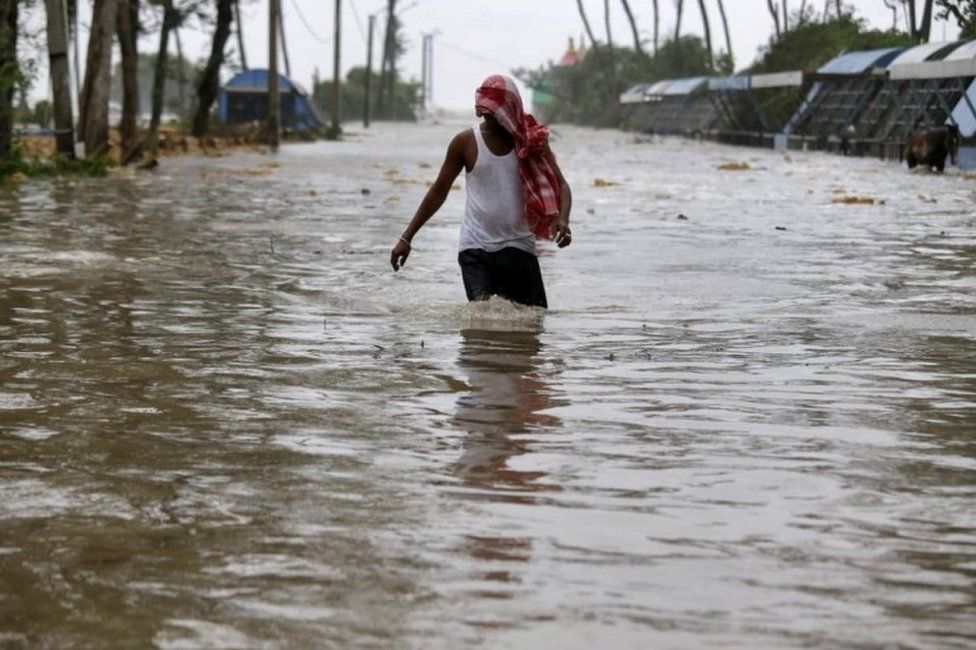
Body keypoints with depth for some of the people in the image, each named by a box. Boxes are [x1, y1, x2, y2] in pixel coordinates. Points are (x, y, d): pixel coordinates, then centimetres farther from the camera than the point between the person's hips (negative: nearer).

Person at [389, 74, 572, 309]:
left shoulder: (532, 140, 1)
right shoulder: (466, 142, 0)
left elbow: (560, 184, 1)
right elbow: (439, 191, 8)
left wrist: (562, 220, -21)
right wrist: (407, 237, 7)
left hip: (519, 247, 2)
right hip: (476, 248, -2)